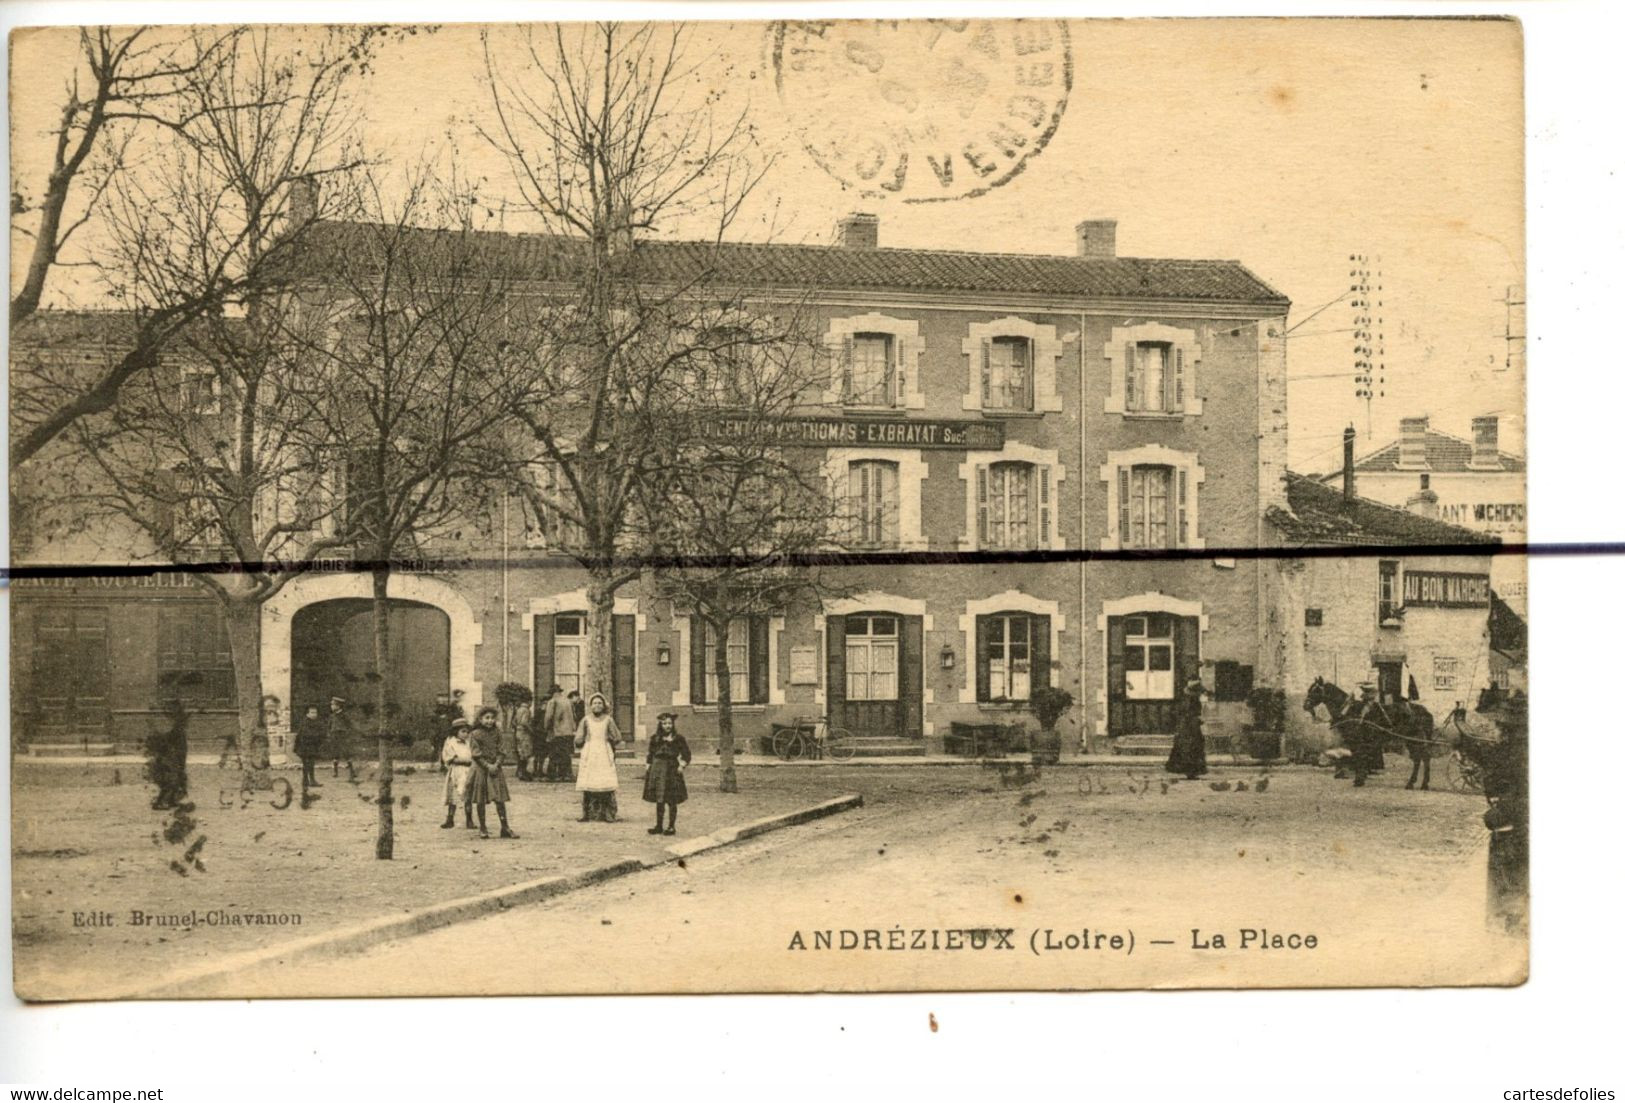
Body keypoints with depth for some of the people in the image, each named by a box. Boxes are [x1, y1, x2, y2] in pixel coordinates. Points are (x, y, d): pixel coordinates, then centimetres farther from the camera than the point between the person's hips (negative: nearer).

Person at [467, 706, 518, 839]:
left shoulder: (497, 734, 6)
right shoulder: (476, 734, -6)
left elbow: (500, 752, 4)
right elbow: (476, 754, -9)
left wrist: (497, 764, -12)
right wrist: (487, 766, -15)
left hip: (495, 768, 3)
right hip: (481, 769, -3)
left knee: (500, 799, -1)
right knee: (481, 800, 3)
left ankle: (505, 828, 2)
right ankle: (482, 829, 13)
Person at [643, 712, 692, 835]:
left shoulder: (678, 739, -1)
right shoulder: (655, 739, 7)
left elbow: (687, 756, 2)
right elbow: (651, 755, 14)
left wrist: (682, 765, -10)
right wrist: (649, 768, 5)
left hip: (672, 771, -3)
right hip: (657, 771, 3)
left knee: (672, 801, 1)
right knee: (659, 801, 6)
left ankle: (671, 826, 9)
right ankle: (659, 826, 15)